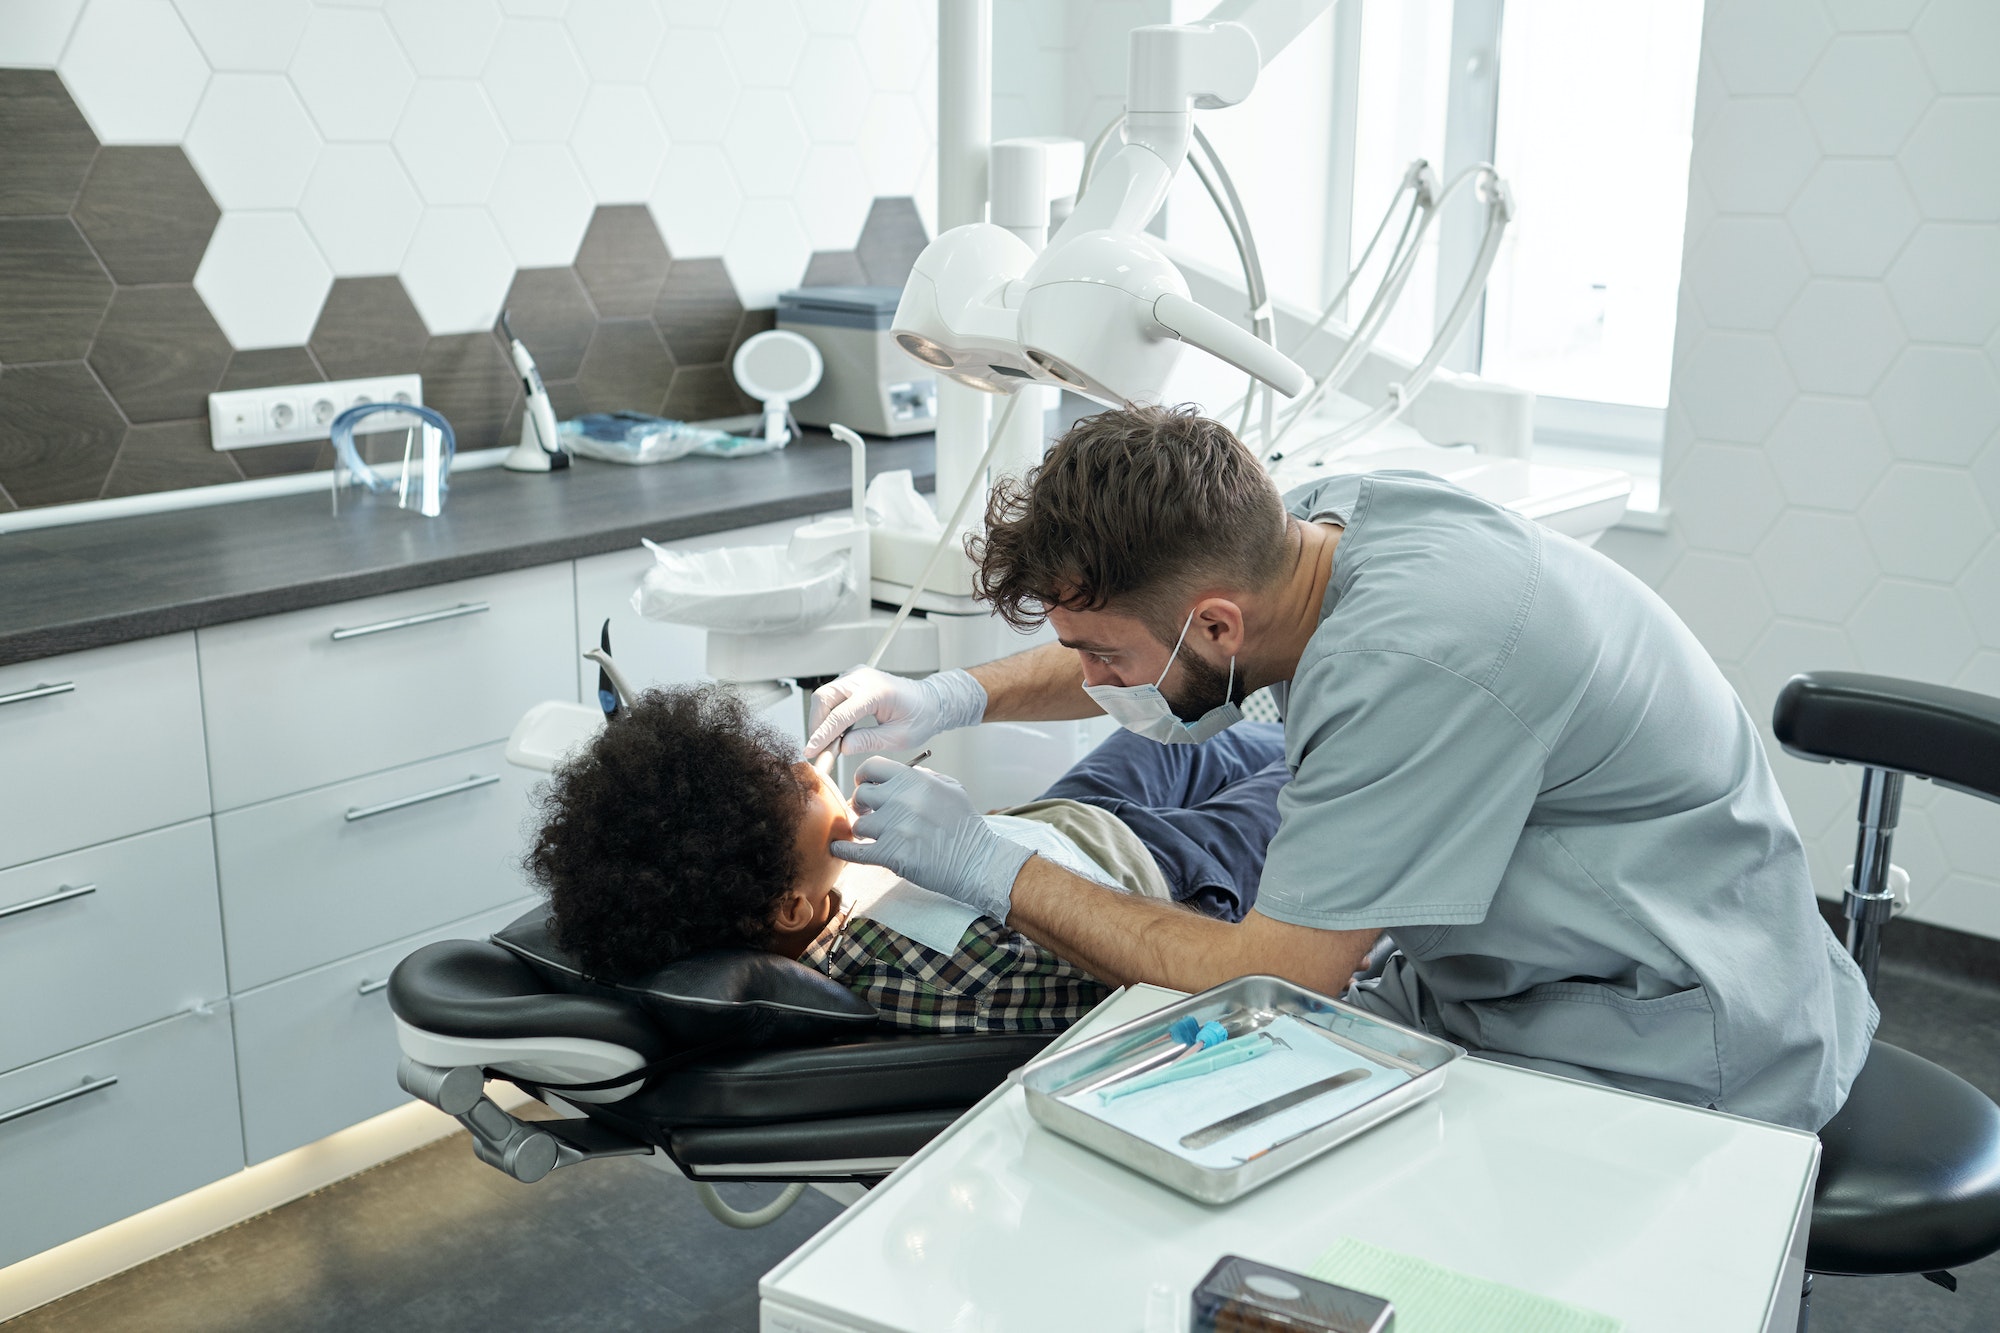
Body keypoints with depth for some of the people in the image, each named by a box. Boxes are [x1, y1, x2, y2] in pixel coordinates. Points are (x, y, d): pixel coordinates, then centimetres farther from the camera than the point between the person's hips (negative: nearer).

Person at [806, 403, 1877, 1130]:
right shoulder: (1319, 521, -9)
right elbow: (1141, 664, 13)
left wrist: (988, 870, -21)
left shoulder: (1415, 658, -34)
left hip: (1665, 1054, -8)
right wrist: (957, 697, -1)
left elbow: (1267, 982, -29)